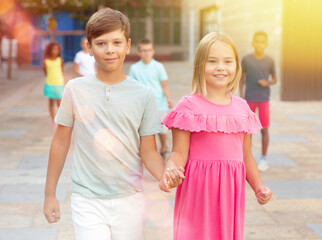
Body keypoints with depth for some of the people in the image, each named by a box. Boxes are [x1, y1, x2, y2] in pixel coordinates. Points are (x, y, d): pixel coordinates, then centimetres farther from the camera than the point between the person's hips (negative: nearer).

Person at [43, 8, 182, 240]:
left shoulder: (143, 94, -2)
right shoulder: (75, 90, -1)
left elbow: (148, 151, 0)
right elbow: (61, 142, 6)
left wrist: (167, 176, -21)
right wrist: (50, 194, 9)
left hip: (129, 200, 1)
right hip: (87, 200, -1)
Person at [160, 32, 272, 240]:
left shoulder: (242, 107, 10)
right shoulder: (189, 106, -4)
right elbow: (180, 154, -8)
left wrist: (259, 187, 7)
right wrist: (170, 171, -27)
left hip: (231, 190, 4)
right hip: (199, 189, -4)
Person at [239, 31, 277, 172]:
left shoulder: (270, 61, 0)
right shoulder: (246, 60, 0)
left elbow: (274, 79, 9)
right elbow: (241, 79, 5)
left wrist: (268, 83, -13)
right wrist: (241, 98, -2)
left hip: (264, 100, 0)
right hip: (249, 100, 0)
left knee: (264, 129, -2)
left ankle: (263, 159, 10)